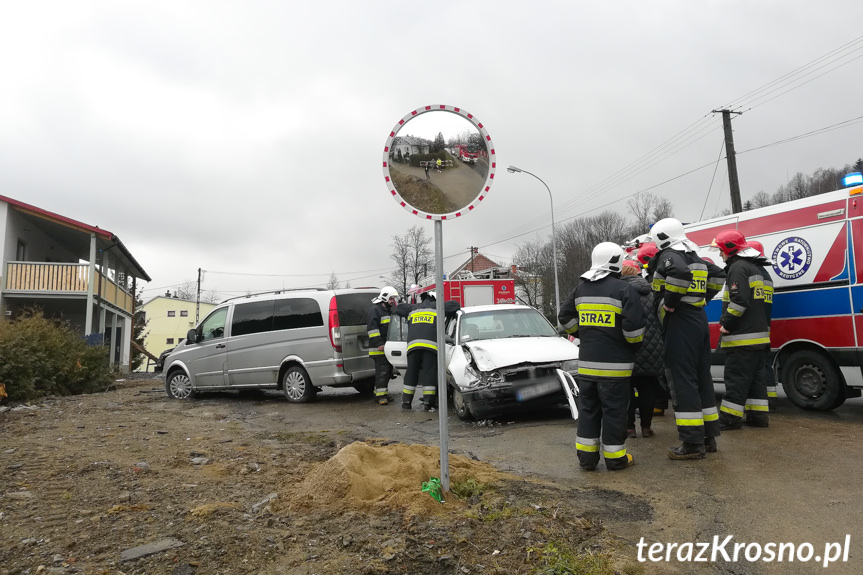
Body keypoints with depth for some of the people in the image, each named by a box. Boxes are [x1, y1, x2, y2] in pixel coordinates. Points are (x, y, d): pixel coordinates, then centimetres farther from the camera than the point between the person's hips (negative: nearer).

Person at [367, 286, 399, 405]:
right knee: (382, 371, -12)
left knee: (388, 370, 12)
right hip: (379, 348, -9)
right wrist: (379, 343, -22)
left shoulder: (389, 310, 22)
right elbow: (372, 328, -17)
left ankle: (383, 392, 21)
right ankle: (380, 395, -9)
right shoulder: (375, 310, -8)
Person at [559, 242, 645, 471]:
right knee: (614, 410, 4)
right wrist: (635, 343, 5)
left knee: (588, 409, 12)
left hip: (586, 362, 5)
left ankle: (586, 457, 17)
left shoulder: (581, 289, 9)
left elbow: (566, 318, 13)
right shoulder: (623, 289, -10)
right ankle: (615, 458, 14)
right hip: (614, 364, -5)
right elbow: (634, 325, -15)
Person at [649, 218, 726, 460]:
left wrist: (669, 302, -20)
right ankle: (708, 436, 24)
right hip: (699, 320, 10)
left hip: (679, 323, -10)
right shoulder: (694, 258, 19)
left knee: (682, 381, -7)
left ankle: (692, 443, -5)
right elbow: (718, 274, 30)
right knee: (702, 378, 15)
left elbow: (680, 273, -32)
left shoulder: (668, 256, -11)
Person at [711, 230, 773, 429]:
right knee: (756, 376, 14)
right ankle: (757, 415, 17)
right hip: (760, 336, 10)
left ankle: (730, 418, -3)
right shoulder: (761, 270, 22)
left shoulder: (738, 267, -11)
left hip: (741, 338, -10)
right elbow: (764, 304, 24)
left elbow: (739, 301, -22)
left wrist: (726, 324, -14)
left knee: (736, 378, -6)